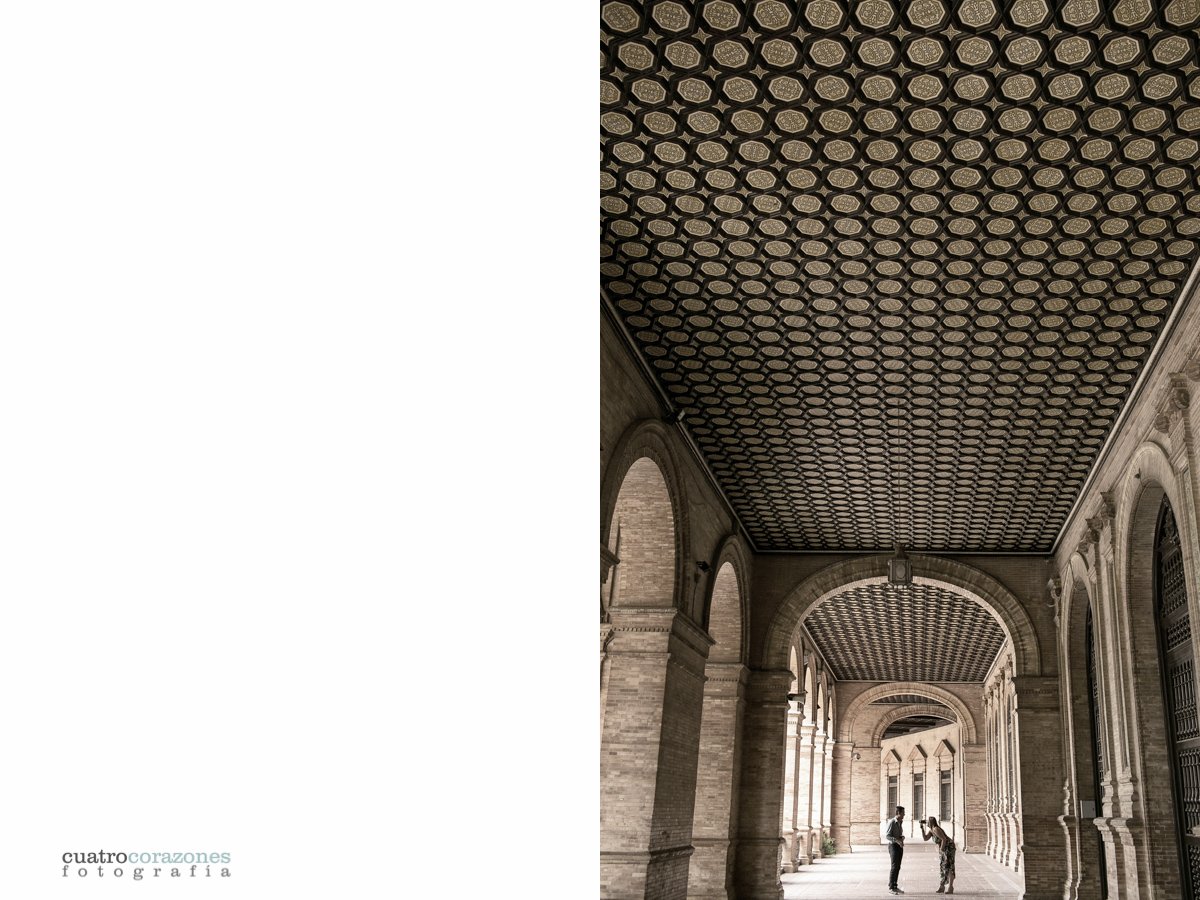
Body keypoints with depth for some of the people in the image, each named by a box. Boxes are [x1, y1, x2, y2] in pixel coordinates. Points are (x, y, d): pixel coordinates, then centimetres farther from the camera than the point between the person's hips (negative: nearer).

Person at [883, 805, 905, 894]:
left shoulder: (900, 822, 12)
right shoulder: (891, 822, -15)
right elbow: (887, 835, -19)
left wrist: (902, 838, -4)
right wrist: (897, 840, -31)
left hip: (900, 846, 8)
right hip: (893, 846, -8)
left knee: (897, 867, 8)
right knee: (894, 867, -11)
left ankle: (895, 886, 13)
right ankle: (891, 887, -7)